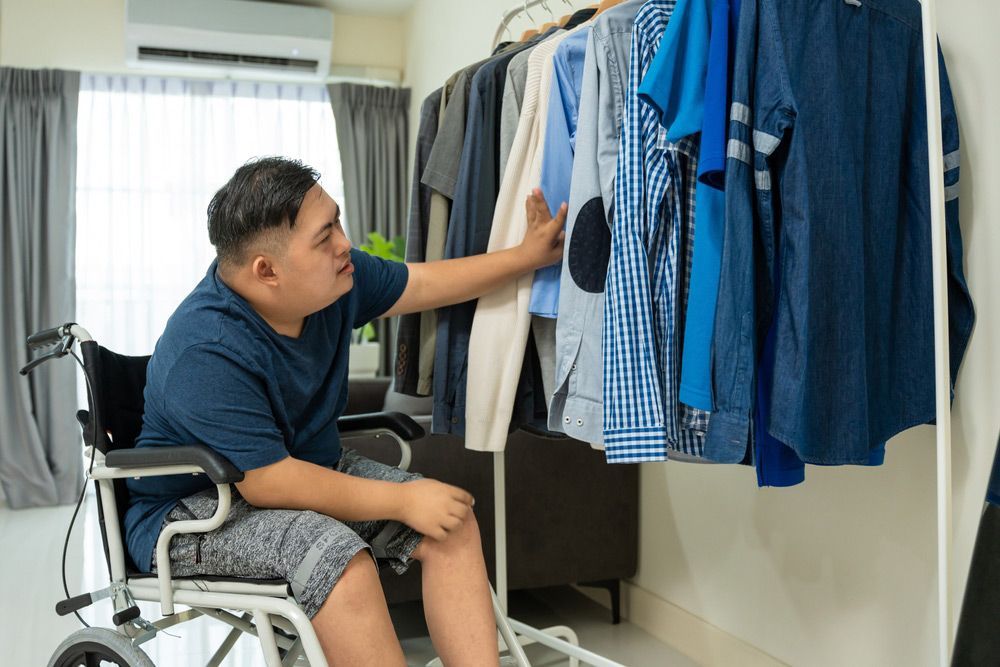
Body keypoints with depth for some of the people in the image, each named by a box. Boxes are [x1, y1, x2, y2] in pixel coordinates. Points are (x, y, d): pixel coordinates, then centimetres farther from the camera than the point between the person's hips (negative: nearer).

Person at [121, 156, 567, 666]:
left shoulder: (335, 276, -8)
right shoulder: (205, 354, -30)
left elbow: (425, 283, 7)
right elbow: (269, 482, -31)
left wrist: (529, 256, 7)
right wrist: (402, 501, -27)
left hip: (310, 465, 8)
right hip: (192, 508, -7)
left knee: (453, 522, -8)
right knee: (338, 557, -35)